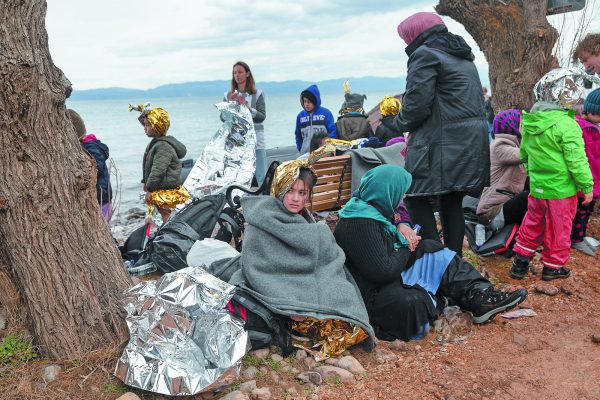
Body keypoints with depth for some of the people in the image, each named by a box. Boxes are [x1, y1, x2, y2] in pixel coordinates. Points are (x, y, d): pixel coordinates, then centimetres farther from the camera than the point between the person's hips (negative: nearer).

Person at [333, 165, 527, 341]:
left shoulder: (368, 206, 2)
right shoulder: (360, 225, -28)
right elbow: (384, 271, -29)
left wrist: (402, 227, 0)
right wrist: (406, 249, -10)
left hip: (391, 276, 11)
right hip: (374, 296, -11)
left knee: (432, 250, 5)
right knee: (414, 303, -36)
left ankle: (481, 297, 2)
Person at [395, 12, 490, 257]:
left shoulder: (425, 55, -7)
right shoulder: (463, 56, 23)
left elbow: (416, 105, -16)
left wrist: (401, 122, 7)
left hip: (443, 146, -9)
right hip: (473, 143, 9)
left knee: (417, 199, -2)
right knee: (452, 204, 13)